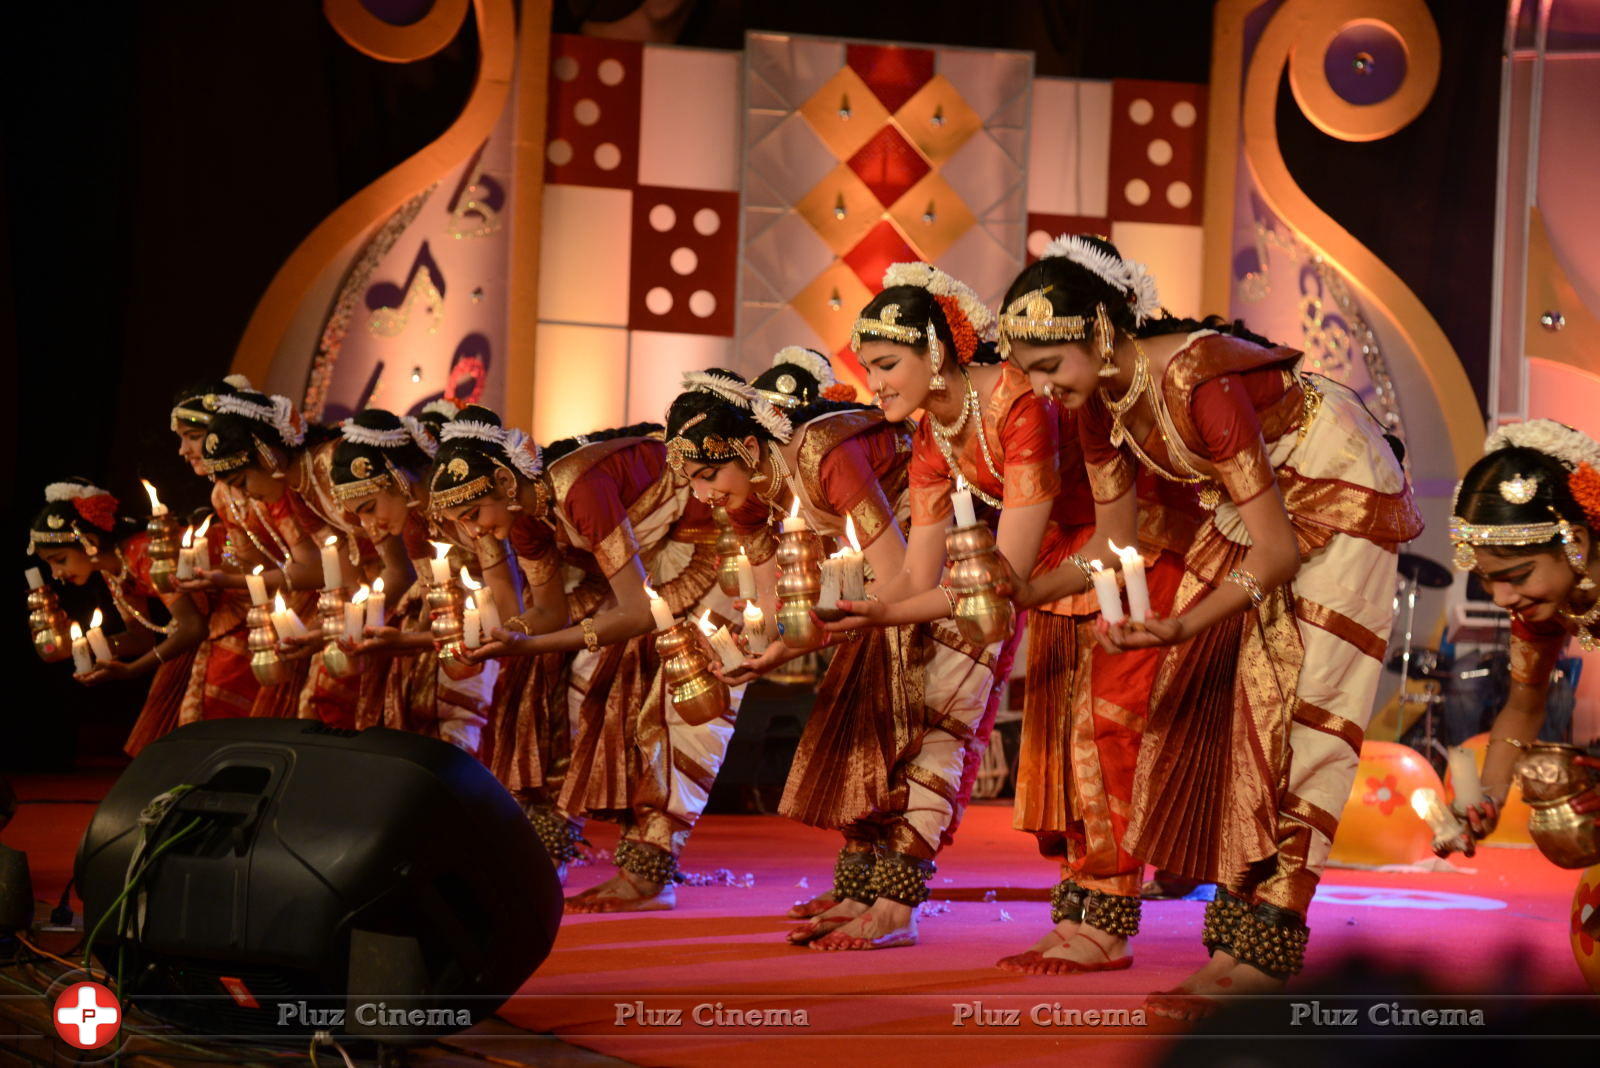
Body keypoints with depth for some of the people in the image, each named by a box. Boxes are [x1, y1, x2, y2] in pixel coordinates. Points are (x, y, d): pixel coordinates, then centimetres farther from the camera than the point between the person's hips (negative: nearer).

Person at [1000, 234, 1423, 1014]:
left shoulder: (1198, 382, -33)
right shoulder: (1101, 398, -8)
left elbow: (1277, 550, -31)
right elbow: (1113, 549, 1)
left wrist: (1186, 625, -42)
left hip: (1339, 498, -9)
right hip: (1251, 508, 9)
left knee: (1293, 713, -14)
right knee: (1206, 698, 1)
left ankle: (1263, 950, -16)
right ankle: (1235, 929, 3)